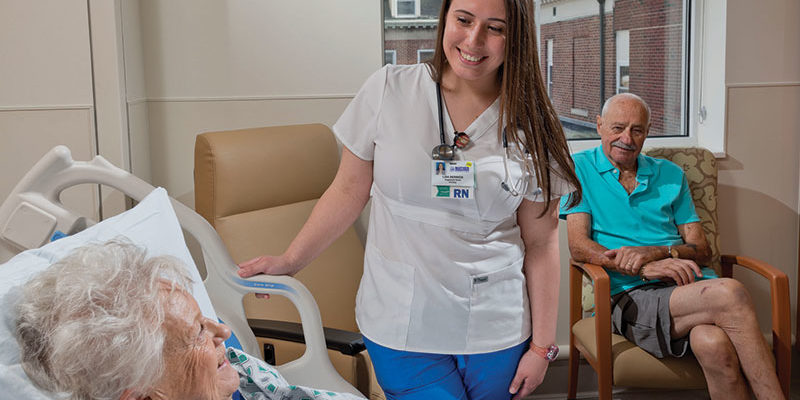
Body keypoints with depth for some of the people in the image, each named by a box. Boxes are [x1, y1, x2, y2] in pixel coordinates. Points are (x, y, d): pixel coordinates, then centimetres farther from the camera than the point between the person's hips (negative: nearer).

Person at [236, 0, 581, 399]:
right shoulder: (388, 90, -6)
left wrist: (541, 345, 1)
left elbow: (541, 241, 0)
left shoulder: (530, 125, -4)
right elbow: (349, 190, 3)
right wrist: (290, 260, 3)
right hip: (400, 327, 0)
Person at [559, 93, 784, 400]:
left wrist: (655, 252, -7)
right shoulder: (580, 168, 11)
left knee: (713, 343, -35)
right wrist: (646, 269, -15)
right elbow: (579, 247, -1)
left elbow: (702, 251, 16)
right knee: (729, 294, -32)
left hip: (689, 285, 3)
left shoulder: (670, 175, 22)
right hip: (629, 294, -3)